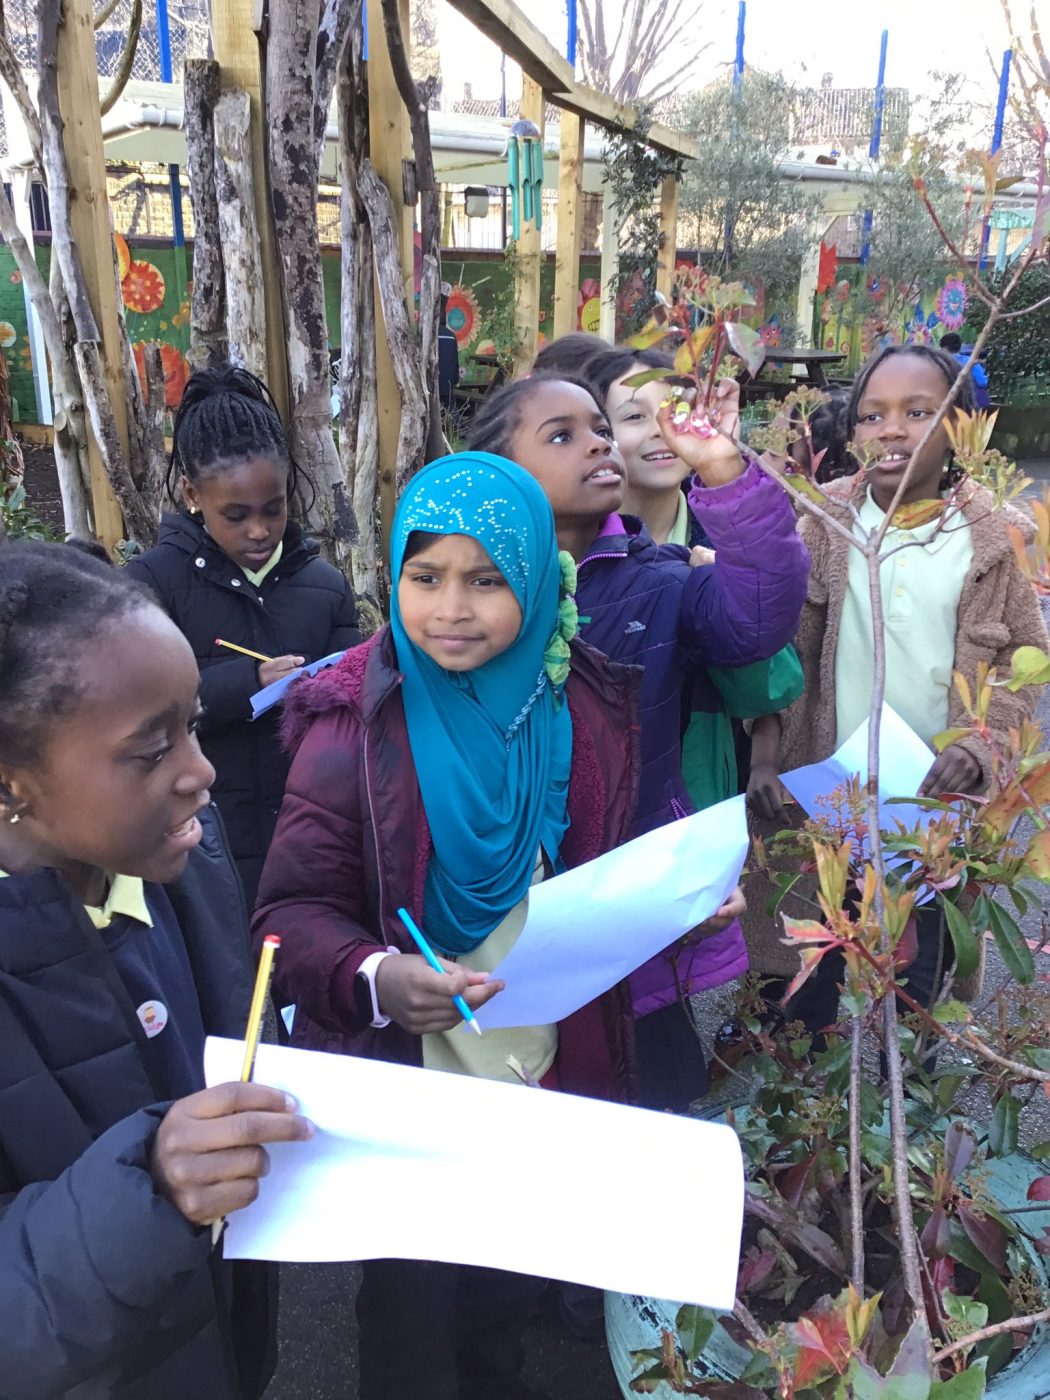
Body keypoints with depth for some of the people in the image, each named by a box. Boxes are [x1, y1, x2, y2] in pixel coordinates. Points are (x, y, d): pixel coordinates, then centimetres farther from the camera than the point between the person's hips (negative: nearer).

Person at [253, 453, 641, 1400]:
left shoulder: (587, 707, -7)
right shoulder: (355, 723, -18)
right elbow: (294, 909, -18)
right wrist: (374, 978, -35)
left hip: (550, 1076, 4)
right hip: (409, 1087, -3)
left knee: (514, 1286, 28)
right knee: (412, 1313, 19)